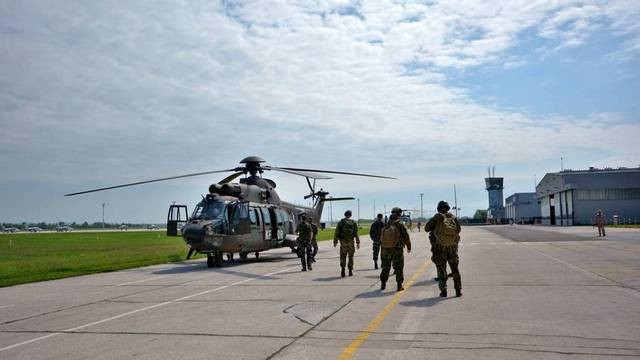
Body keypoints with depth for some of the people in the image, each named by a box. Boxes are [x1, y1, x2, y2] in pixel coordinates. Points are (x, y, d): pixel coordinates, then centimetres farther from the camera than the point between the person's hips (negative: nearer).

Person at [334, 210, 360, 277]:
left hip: (343, 242, -1)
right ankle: (350, 271, 14)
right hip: (351, 242, 1)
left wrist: (335, 241, 7)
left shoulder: (341, 222, 1)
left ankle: (343, 268, -15)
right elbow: (356, 233, -3)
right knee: (350, 256, 13)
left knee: (343, 256, 8)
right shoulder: (353, 223, 2)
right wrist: (358, 242, -1)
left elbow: (336, 233, -1)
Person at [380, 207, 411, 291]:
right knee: (399, 267, 7)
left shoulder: (386, 225, -1)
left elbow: (382, 237, 4)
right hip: (397, 249, -4)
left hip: (386, 249, 4)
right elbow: (406, 237, -9)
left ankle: (383, 284, 20)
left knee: (385, 267, 15)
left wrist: (383, 246, 16)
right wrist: (408, 247, 4)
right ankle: (399, 285, 7)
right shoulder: (400, 224, -13)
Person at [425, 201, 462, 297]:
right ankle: (458, 291, 12)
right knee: (455, 269, 13)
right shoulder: (454, 217, 4)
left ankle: (443, 291, 5)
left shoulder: (437, 217, -5)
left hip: (440, 248, -2)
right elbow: (458, 230, 17)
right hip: (452, 247, 2)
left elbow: (426, 228, -3)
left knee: (441, 269, 7)